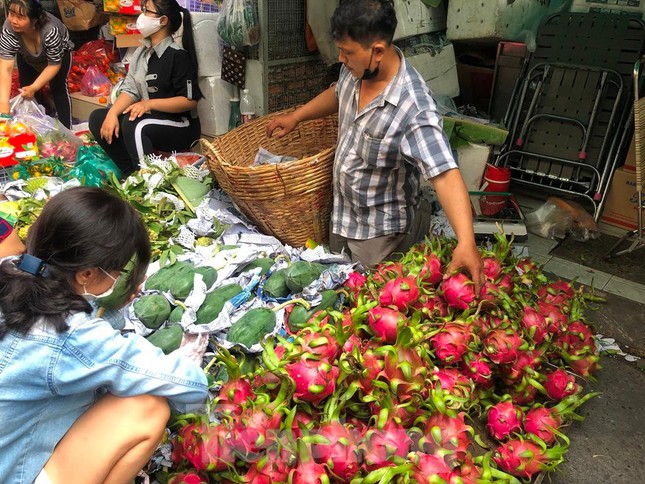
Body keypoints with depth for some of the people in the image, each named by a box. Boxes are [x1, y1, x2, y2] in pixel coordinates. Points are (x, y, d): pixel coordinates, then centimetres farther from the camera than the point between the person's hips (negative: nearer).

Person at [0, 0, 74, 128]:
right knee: (25, 88, -2)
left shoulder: (50, 31, -42)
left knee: (58, 87, -14)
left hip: (58, 53, -3)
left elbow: (54, 65, -30)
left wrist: (34, 87, -38)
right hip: (27, 57, 3)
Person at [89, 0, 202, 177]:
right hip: (148, 120, 9)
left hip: (180, 127, -9)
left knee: (133, 124, -33)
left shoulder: (178, 56, -15)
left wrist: (150, 103, -25)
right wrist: (113, 113, -13)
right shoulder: (142, 52, 10)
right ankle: (131, 173, -6)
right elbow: (130, 90, 5)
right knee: (98, 118, -1)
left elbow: (190, 100, -21)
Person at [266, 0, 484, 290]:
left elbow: (445, 174, -38)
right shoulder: (356, 69, -10)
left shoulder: (414, 107, -32)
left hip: (380, 229, -7)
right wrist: (295, 117, 16)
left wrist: (465, 242, -49)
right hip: (342, 211, 7)